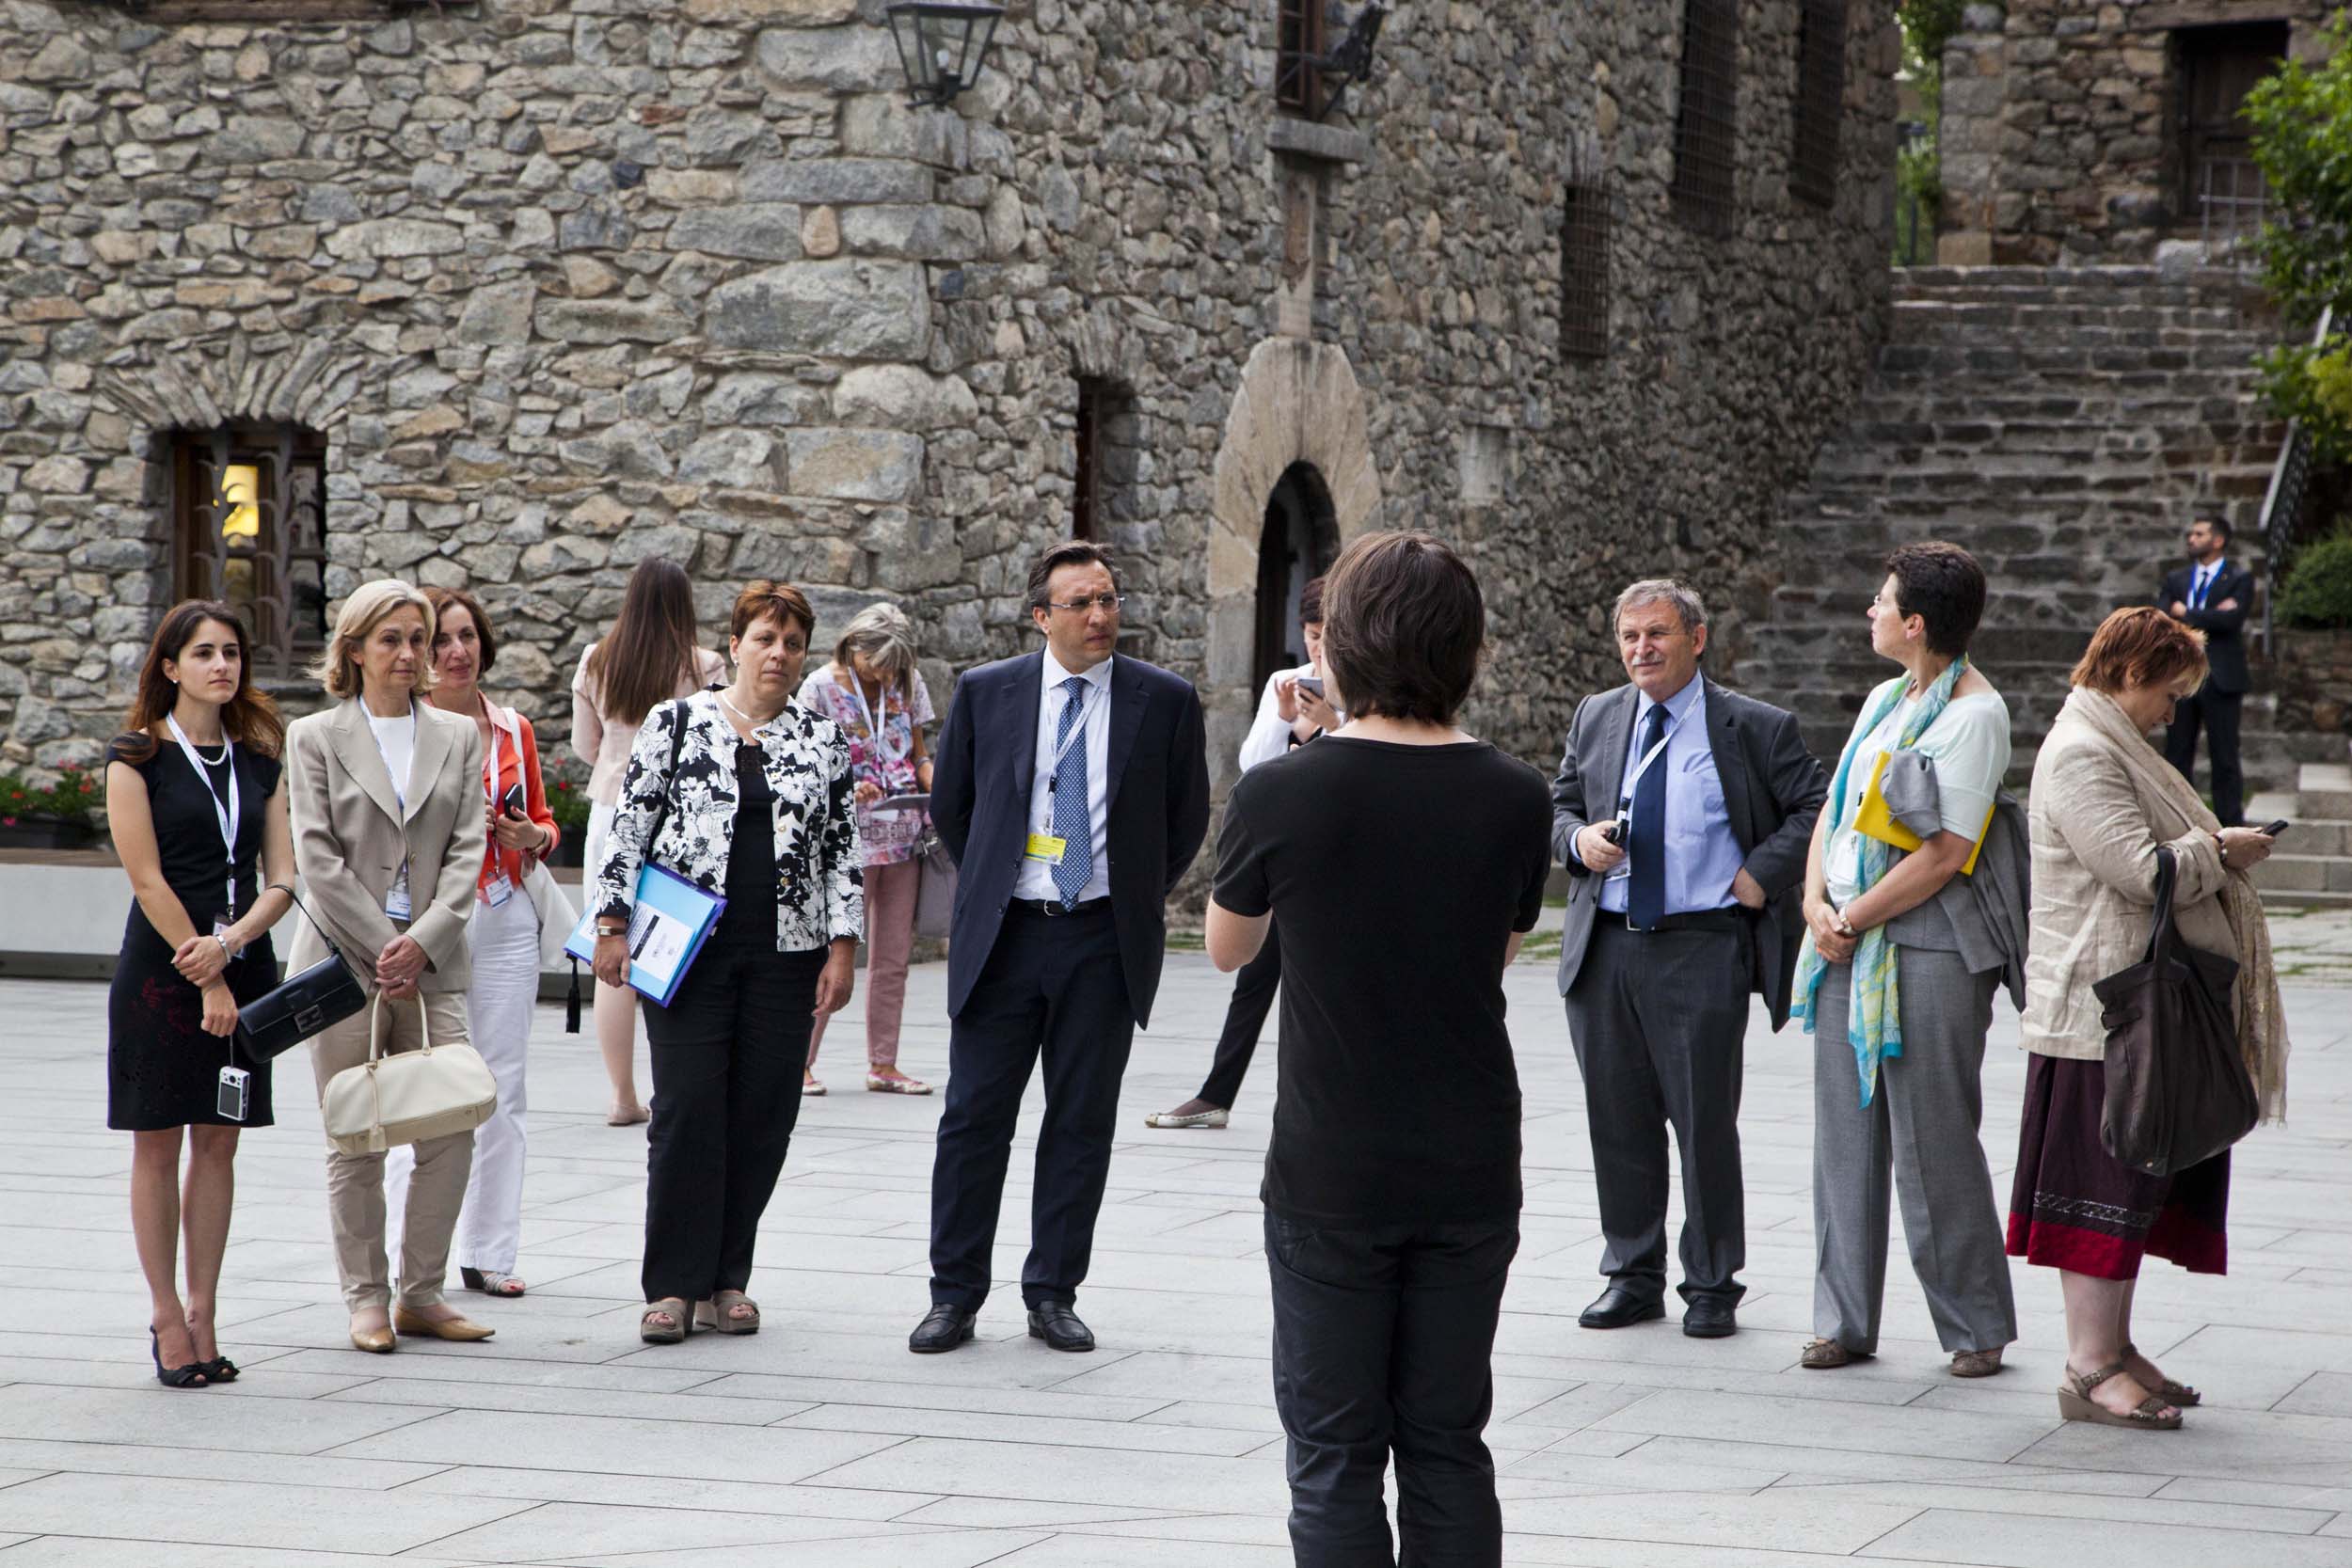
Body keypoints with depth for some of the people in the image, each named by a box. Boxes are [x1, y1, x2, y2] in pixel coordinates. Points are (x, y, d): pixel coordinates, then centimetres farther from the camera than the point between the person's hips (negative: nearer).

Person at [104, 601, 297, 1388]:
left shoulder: (259, 759, 10)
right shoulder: (137, 755, -3)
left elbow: (280, 881, 4)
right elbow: (148, 880, -9)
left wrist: (227, 944, -14)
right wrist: (206, 985, -12)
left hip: (244, 967, 4)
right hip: (160, 969, -4)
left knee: (219, 1144, 5)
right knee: (157, 1146, 0)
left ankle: (203, 1315, 10)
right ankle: (167, 1320, 7)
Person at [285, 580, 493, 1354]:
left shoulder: (458, 738, 11)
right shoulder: (314, 738, 3)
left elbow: (466, 851, 4)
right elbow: (317, 859, -4)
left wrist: (422, 941, -10)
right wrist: (382, 946, -10)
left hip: (431, 961, 3)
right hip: (343, 957, -2)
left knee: (451, 1130, -3)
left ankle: (422, 1293, 9)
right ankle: (366, 1299, 10)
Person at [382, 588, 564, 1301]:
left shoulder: (514, 729, 11)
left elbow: (544, 821, 20)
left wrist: (533, 836, -2)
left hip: (507, 920, 4)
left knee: (503, 1088, 5)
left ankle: (489, 1253, 13)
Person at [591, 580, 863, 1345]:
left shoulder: (823, 740, 9)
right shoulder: (676, 722, 3)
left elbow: (846, 848, 9)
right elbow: (630, 824, 3)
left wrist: (843, 945, 2)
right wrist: (613, 924, -3)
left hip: (786, 953, 2)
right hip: (688, 947, -2)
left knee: (762, 1115, 2)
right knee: (686, 1108, -7)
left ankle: (727, 1280, 12)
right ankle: (673, 1285, -2)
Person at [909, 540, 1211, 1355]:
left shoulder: (1164, 700, 1)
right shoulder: (985, 693, 1)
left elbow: (1188, 817, 11)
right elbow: (949, 806, 14)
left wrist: (1139, 899, 11)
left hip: (1104, 940, 0)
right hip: (1003, 937, 0)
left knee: (1081, 1125, 5)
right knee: (974, 1115, 1)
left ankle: (1053, 1294, 14)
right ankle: (954, 1296, 9)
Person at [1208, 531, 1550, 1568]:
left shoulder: (1282, 794, -13)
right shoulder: (1516, 800, -5)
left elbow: (1227, 948, 7)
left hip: (1329, 1178, -3)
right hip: (1470, 1173, 3)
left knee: (1335, 1453, 4)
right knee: (1449, 1448, 11)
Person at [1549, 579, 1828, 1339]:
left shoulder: (1755, 728, -1)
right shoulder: (1596, 719, 12)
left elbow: (1815, 807, 1)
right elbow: (1559, 805, 20)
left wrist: (1761, 874, -9)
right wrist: (1578, 840, -2)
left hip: (1702, 949, -4)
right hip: (1605, 948, 4)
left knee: (1705, 1120, -1)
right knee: (1617, 1119, 9)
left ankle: (1712, 1286, 11)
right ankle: (1633, 1276, 21)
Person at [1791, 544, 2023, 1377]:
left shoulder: (1974, 712, -10)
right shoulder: (1885, 699, 15)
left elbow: (1946, 853, -15)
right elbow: (1834, 808, 16)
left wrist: (1853, 917, -11)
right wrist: (1817, 904, 0)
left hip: (1928, 946, -8)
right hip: (1849, 941, 8)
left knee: (1934, 1139, -3)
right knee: (1846, 1130, 7)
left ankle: (1975, 1327, 7)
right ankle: (1845, 1319, 13)